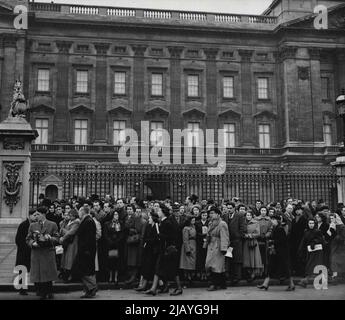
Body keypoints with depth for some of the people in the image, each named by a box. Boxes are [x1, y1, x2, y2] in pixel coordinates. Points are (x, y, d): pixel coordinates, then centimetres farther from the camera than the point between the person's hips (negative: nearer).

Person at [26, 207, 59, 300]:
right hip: (36, 254, 2)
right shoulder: (32, 226, 12)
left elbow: (57, 239, 2)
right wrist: (32, 243, -9)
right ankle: (42, 294, 14)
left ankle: (49, 293, 17)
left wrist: (49, 238, -17)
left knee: (48, 275, 1)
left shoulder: (52, 225, 3)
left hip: (48, 254, -2)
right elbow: (28, 239, 11)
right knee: (37, 275, 1)